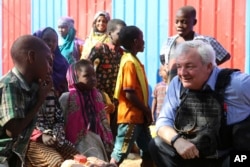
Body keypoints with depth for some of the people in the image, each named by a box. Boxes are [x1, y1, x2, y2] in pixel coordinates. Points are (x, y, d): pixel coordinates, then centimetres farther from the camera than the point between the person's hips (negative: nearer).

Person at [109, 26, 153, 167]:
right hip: (130, 117, -10)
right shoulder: (129, 62, -16)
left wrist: (146, 111, 10)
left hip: (139, 116, 10)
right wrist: (147, 111, -12)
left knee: (149, 150, 14)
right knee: (119, 154, -4)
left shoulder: (134, 60, 13)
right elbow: (129, 94, -22)